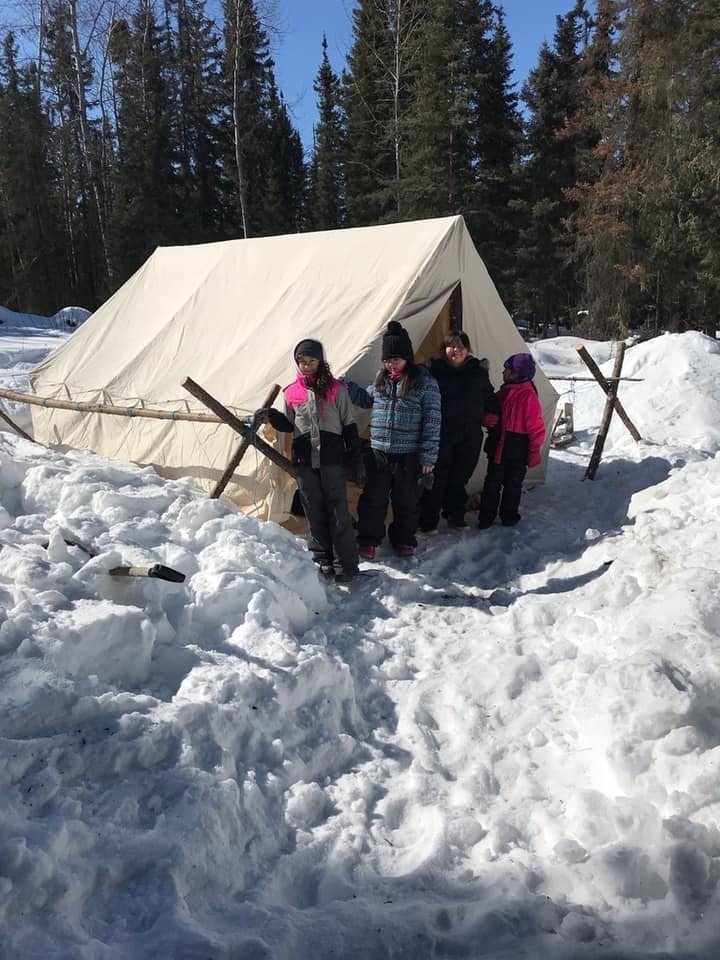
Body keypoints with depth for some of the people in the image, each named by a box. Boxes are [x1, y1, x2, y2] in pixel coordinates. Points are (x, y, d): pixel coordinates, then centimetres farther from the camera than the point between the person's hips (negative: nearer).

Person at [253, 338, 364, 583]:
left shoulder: (336, 389, 0)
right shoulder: (292, 393, 7)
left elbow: (349, 426, 2)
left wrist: (356, 461, -1)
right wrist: (271, 416, -1)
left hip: (332, 459, -3)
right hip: (304, 461, 3)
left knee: (337, 511, -1)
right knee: (314, 512, 9)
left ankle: (347, 563, 6)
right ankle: (323, 559, 21)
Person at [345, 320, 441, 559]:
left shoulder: (425, 382, -7)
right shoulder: (381, 380, 6)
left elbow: (432, 423, -8)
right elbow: (367, 399, 27)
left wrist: (427, 458, -11)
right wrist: (347, 387, 8)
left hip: (409, 457, -3)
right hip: (378, 454, 3)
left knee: (406, 502, 12)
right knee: (373, 499, 10)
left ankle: (404, 540, 32)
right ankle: (369, 539, 27)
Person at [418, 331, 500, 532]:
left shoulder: (478, 372, 6)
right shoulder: (435, 371, -4)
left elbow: (490, 399, 18)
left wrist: (494, 417, 11)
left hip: (469, 437, 3)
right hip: (441, 435, -3)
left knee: (459, 477, 12)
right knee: (436, 478, -3)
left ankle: (455, 515, 28)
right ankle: (428, 521, 8)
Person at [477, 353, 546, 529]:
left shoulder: (528, 396, -15)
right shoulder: (503, 392, 5)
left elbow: (536, 427, -13)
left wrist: (534, 451, -11)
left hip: (517, 451, -5)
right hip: (498, 447, 5)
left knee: (513, 484, 8)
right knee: (492, 483, 9)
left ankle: (509, 515, 20)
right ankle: (486, 516, 17)